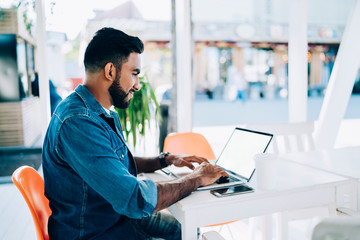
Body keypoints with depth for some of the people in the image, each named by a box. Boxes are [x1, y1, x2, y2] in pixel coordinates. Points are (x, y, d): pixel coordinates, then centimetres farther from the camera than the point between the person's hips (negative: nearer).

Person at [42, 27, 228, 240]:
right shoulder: (78, 123, -29)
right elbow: (137, 200, -33)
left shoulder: (107, 116, 5)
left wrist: (167, 160, 8)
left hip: (121, 217, 9)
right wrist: (197, 178, -19)